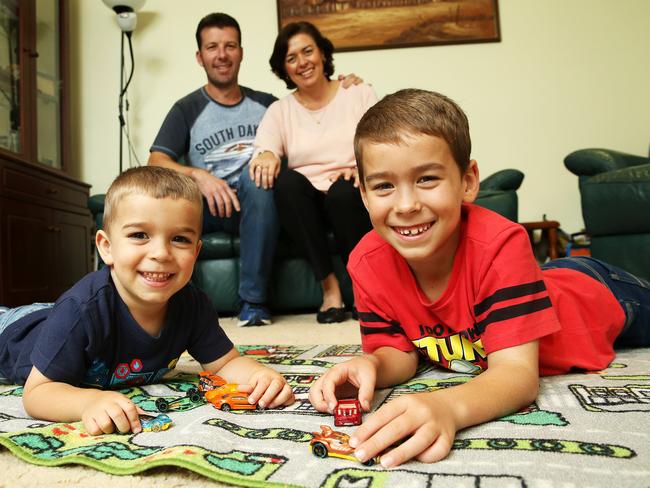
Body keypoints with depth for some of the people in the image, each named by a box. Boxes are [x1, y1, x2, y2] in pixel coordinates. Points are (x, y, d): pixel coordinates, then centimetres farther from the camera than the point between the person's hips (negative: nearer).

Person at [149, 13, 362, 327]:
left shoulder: (266, 104, 19)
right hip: (209, 207, 0)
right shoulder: (187, 109, 11)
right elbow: (155, 163, -2)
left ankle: (253, 299, -30)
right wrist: (198, 175, -22)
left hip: (256, 206, 1)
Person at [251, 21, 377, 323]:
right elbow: (264, 148, -5)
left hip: (351, 197, -1)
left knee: (342, 192, -35)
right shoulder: (279, 111, 14)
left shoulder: (360, 95, 12)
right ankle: (329, 286, -23)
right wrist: (266, 156, -30)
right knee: (286, 181, -31)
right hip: (307, 203, 1)